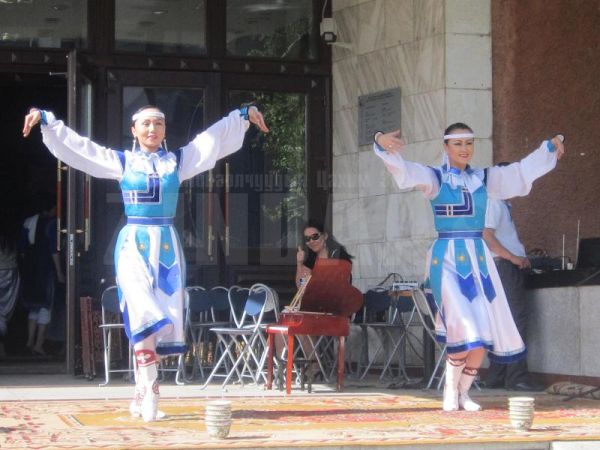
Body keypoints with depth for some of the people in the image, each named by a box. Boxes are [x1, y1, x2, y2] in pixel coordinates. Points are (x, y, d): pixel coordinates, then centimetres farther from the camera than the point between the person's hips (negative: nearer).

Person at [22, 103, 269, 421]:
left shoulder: (178, 160, 11)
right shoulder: (122, 162, 7)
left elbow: (216, 137, 13)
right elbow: (74, 145, 6)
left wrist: (244, 115, 9)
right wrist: (45, 120, 1)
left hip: (167, 247, 3)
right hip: (134, 245, -2)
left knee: (162, 321, 0)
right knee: (145, 318, -16)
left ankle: (141, 395, 7)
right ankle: (150, 392, -18)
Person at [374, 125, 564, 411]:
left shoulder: (484, 179, 13)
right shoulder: (434, 178, 0)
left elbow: (522, 171, 7)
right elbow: (403, 170, -16)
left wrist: (549, 149, -7)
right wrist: (383, 145, -36)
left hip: (478, 258, 5)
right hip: (448, 259, -5)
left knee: (484, 335, 1)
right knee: (465, 332, -16)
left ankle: (463, 392, 19)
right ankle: (450, 390, 3)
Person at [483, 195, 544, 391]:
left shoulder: (503, 204, 18)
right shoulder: (494, 203, -11)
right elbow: (487, 236, -21)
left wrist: (521, 257, 9)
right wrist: (513, 257, -18)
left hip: (513, 267, 10)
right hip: (505, 266, -10)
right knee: (517, 319, -10)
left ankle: (496, 377, 13)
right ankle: (517, 377, -10)